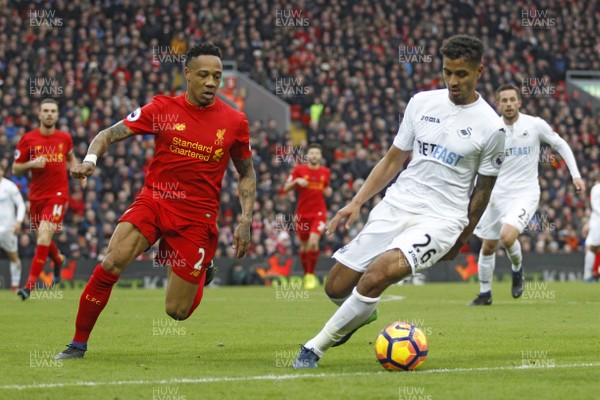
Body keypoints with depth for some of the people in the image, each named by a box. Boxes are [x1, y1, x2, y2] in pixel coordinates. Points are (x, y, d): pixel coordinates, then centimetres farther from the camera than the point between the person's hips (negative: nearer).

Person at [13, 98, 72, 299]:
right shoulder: (28, 139, -2)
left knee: (44, 234, -19)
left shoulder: (65, 138, 3)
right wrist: (31, 164, -17)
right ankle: (59, 260, 51)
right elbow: (15, 169, 2)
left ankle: (30, 284, -19)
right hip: (37, 196, 2)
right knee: (43, 237, 14)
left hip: (58, 194, -2)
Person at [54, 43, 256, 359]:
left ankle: (202, 271, 35)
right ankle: (78, 344, -9)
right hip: (154, 200, 0)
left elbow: (246, 173, 12)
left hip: (198, 218, 0)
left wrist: (245, 220, 1)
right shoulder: (163, 108, -4)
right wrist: (90, 159, -24)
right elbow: (110, 134, -3)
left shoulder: (234, 122, -2)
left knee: (177, 311, -1)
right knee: (112, 264, -25)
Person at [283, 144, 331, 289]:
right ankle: (306, 274, 28)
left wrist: (328, 191, 0)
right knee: (304, 246, 8)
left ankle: (311, 275, -7)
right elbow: (286, 188, -1)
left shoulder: (325, 172, 6)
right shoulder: (299, 169, -1)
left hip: (319, 213, 0)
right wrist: (296, 181, -18)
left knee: (313, 242, -20)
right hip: (302, 213, 1)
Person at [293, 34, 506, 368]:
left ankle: (316, 347, -13)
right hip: (396, 205, 5)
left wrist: (460, 241, 7)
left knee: (378, 273, -28)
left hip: (442, 218, -4)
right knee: (337, 287, 1)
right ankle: (363, 314, 39)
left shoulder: (491, 127, -5)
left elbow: (482, 191, 4)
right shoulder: (422, 103, 5)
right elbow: (394, 159, 13)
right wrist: (357, 202, 4)